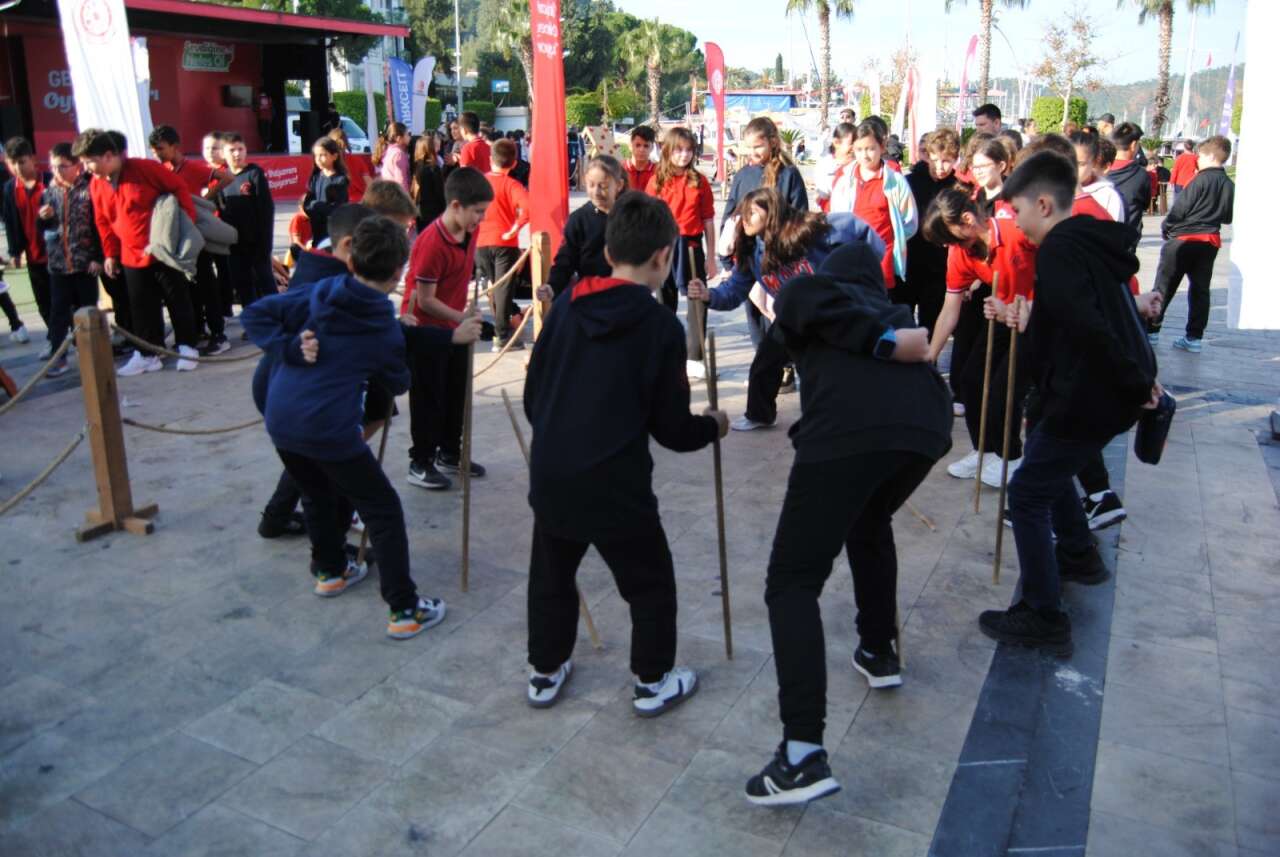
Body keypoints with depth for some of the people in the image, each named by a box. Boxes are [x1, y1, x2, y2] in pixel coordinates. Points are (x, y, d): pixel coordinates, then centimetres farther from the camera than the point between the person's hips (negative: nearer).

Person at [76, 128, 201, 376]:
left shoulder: (144, 168, -13)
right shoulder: (96, 186, 4)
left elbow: (179, 188, -8)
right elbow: (103, 223, 13)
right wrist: (109, 254, 11)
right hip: (132, 257, 5)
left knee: (178, 302, 3)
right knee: (142, 308, 9)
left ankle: (187, 348, 14)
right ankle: (148, 354, 17)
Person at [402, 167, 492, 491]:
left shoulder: (470, 231, -3)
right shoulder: (431, 242, -27)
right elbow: (425, 299, -24)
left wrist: (465, 310, 11)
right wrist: (462, 318, -24)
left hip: (455, 325, 8)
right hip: (425, 329, -8)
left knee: (457, 392, 16)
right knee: (429, 398, 1)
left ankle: (449, 453, 31)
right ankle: (420, 463, 15)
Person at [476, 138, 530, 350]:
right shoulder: (511, 184, -10)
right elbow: (527, 207, -26)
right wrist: (514, 229, -18)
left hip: (481, 242, 4)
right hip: (505, 243, -4)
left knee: (492, 285, 19)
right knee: (504, 288, 0)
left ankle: (501, 324, 28)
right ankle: (502, 335, -1)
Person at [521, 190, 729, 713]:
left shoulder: (566, 305, 2)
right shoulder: (661, 326, -10)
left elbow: (533, 393, 8)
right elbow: (671, 428, -6)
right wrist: (713, 426, 14)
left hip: (550, 474, 5)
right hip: (615, 484, -4)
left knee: (551, 575, 24)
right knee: (650, 583, 17)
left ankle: (545, 672, 39)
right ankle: (653, 683, 29)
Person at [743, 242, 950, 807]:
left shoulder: (802, 295, 25)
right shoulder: (896, 314, 38)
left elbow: (806, 297, 2)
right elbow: (915, 367, 27)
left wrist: (883, 342, 0)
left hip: (846, 432, -5)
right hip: (926, 426, 5)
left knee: (792, 582, -1)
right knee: (871, 524, 36)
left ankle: (803, 753, -13)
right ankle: (880, 653, 44)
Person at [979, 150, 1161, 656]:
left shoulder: (1057, 250, -18)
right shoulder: (1091, 243, 11)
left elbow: (1089, 327, -31)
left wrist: (1135, 382, -23)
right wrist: (1032, 320, 18)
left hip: (1087, 399, -10)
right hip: (1109, 393, 10)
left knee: (1027, 495, -3)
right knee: (1046, 459, 29)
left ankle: (1044, 619, 0)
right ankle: (1078, 556, 45)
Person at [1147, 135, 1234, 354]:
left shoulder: (1201, 180, -14)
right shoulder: (1230, 186, 6)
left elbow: (1179, 209, -13)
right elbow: (1228, 217, 13)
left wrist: (1165, 229, 0)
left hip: (1184, 239, -6)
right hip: (1211, 242, 6)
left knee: (1164, 286, 3)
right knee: (1200, 290, 10)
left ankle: (1151, 330, 6)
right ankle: (1194, 337, 11)